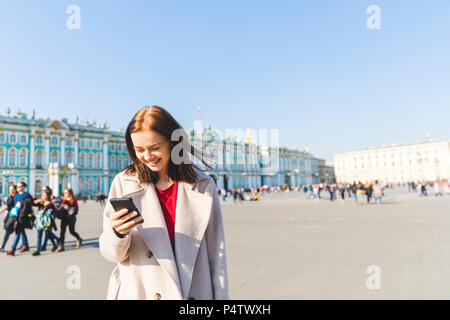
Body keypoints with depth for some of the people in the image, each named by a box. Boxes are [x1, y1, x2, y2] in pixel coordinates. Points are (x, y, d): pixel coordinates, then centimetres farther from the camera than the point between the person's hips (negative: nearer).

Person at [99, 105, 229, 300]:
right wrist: (118, 234, -23)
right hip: (137, 292, 1)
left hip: (193, 293, 0)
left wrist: (220, 297, -2)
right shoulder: (123, 183, -5)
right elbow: (113, 254, -2)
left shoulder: (203, 186, -6)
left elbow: (217, 254, -1)